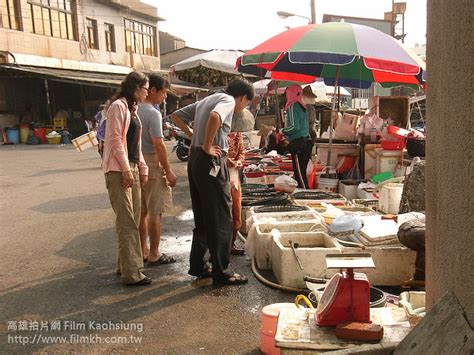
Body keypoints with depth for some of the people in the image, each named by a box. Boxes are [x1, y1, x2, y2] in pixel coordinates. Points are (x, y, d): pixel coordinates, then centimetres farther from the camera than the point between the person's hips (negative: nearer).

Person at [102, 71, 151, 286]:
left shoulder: (132, 109, 19)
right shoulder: (118, 106, -8)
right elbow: (115, 139, -15)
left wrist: (142, 168, 14)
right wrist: (126, 169, -18)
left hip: (132, 168, 9)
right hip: (118, 170, -9)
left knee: (133, 220, 12)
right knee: (126, 222, -9)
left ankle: (125, 264, 22)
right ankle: (131, 273, -6)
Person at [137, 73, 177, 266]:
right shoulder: (153, 113, -16)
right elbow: (159, 145, -20)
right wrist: (169, 172, -15)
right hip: (152, 165, -9)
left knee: (142, 211, 15)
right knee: (155, 212, 0)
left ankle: (143, 251, 24)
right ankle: (154, 255, 7)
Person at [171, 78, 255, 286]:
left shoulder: (207, 100, 20)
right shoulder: (228, 100, -7)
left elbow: (176, 116, 22)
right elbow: (214, 117, -30)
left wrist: (193, 136, 13)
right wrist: (207, 147, -20)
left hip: (195, 160, 9)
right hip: (211, 162, -9)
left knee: (202, 218, 16)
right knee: (221, 220, -2)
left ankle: (197, 265, 24)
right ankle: (221, 272, 5)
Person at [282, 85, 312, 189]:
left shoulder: (293, 106, -9)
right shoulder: (302, 106, 16)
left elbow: (295, 126, -19)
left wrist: (283, 131, -2)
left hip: (298, 144, -9)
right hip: (307, 141, 9)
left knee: (299, 174, -7)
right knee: (302, 173, 13)